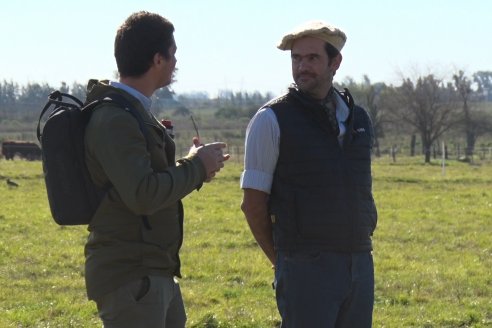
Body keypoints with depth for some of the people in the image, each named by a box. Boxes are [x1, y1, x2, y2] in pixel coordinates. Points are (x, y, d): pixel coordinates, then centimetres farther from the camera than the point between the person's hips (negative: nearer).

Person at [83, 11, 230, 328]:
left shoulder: (136, 112, 15)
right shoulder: (113, 120, -18)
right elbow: (142, 196, -27)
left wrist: (193, 167, 4)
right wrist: (196, 167, -14)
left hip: (157, 274, 10)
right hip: (129, 278, -10)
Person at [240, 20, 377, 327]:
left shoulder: (358, 119, 11)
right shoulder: (272, 120, -5)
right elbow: (253, 204, -4)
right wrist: (283, 262, 1)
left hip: (360, 264, 5)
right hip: (306, 268, -5)